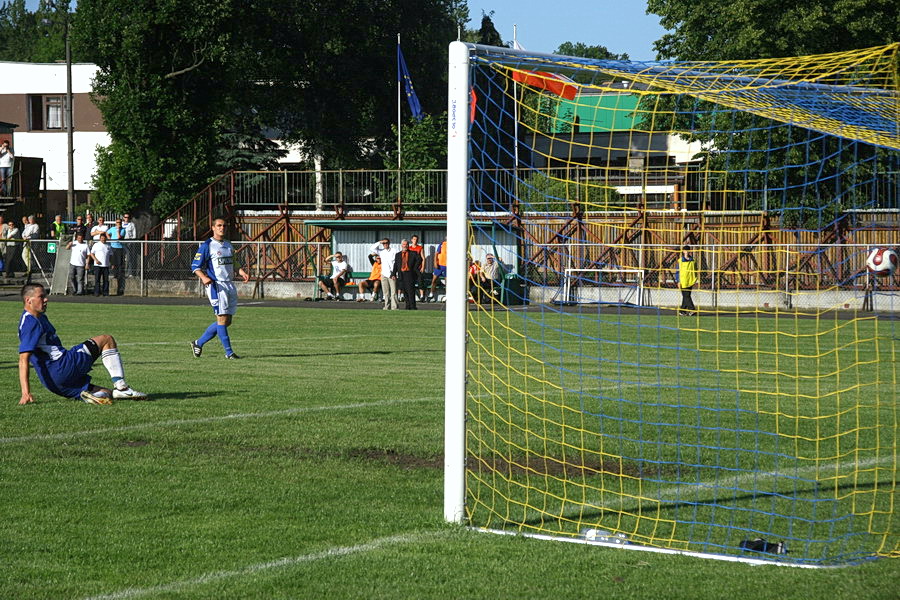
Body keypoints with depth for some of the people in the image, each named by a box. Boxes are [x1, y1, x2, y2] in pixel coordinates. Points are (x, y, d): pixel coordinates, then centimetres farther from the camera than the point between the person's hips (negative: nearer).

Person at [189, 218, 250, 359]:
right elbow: (195, 266, -7)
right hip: (216, 285, -8)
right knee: (222, 318, -11)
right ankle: (228, 352, -8)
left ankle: (198, 343, 19)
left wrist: (242, 272, 9)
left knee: (227, 321, 7)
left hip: (229, 285, 8)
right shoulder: (207, 245, -6)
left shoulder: (228, 244, 17)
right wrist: (204, 277, -26)